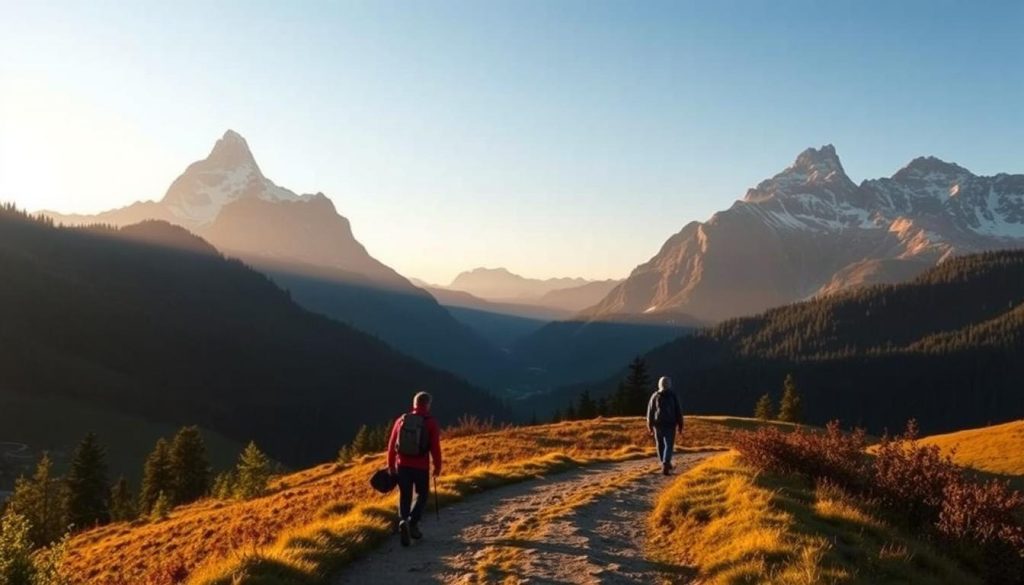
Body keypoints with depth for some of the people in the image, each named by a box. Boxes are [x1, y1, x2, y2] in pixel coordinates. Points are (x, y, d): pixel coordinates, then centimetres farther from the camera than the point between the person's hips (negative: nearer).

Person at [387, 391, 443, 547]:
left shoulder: (402, 420, 4)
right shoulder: (431, 423, -6)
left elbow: (392, 444, 5)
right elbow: (435, 448, -9)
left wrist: (391, 465, 14)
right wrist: (437, 467, 3)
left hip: (403, 465, 3)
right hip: (421, 467, -2)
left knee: (404, 497, 12)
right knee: (422, 495, 15)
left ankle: (403, 521, -11)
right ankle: (413, 522, -4)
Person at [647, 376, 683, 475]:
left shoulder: (655, 396, 1)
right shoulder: (673, 396, -3)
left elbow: (650, 412, 3)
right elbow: (678, 412, -1)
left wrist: (650, 426, 10)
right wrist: (680, 425, 6)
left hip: (658, 424, 2)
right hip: (670, 425, -2)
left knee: (660, 445, 16)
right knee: (669, 445, -2)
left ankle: (665, 464, 27)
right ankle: (665, 465, -19)